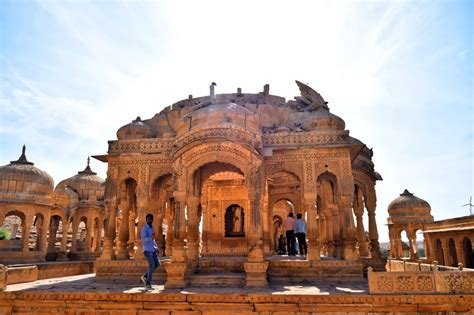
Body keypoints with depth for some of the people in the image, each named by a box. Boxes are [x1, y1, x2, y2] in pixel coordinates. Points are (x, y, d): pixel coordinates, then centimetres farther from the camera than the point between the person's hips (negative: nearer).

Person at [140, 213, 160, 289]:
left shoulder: (151, 228, 16)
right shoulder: (144, 228, -12)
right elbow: (144, 239, -24)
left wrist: (156, 246, 12)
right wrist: (151, 238, -42)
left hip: (152, 249, 8)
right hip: (147, 249, -8)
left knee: (157, 264, 5)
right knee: (152, 265, -12)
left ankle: (145, 276, 17)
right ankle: (148, 284, -1)